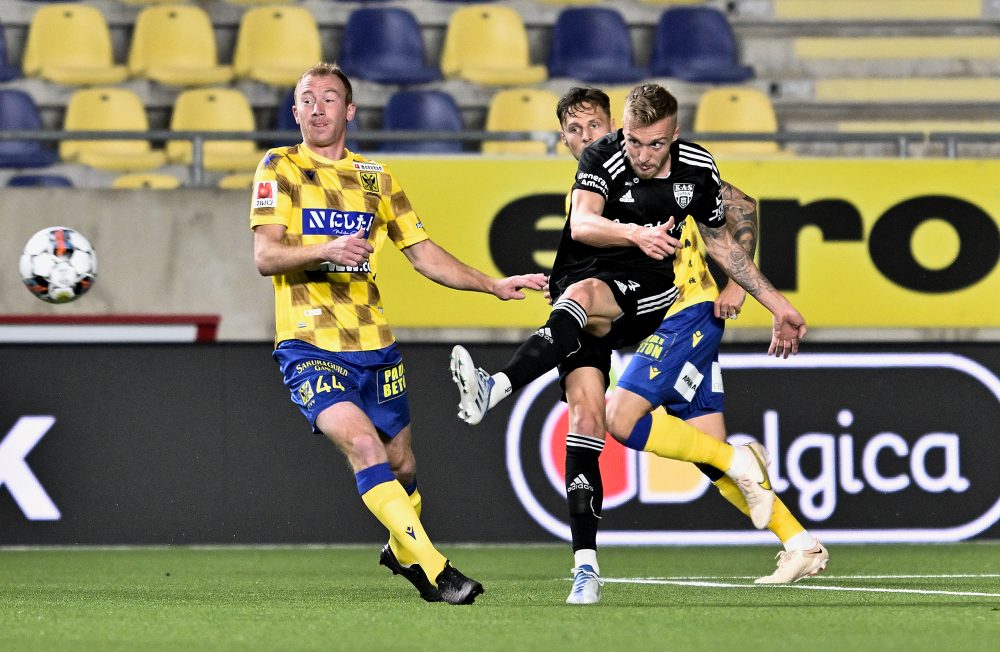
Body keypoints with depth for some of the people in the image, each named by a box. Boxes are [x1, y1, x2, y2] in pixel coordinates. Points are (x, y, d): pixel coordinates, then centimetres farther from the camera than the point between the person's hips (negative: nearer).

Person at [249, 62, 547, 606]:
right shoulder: (279, 169, -1)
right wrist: (325, 250, -29)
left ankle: (402, 551, 42)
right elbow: (265, 256, -11)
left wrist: (493, 285, 8)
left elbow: (423, 253, 16)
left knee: (401, 465, 11)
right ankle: (434, 571, -24)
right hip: (309, 345, -5)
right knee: (363, 444, -24)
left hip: (374, 346, 5)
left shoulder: (375, 177, 13)